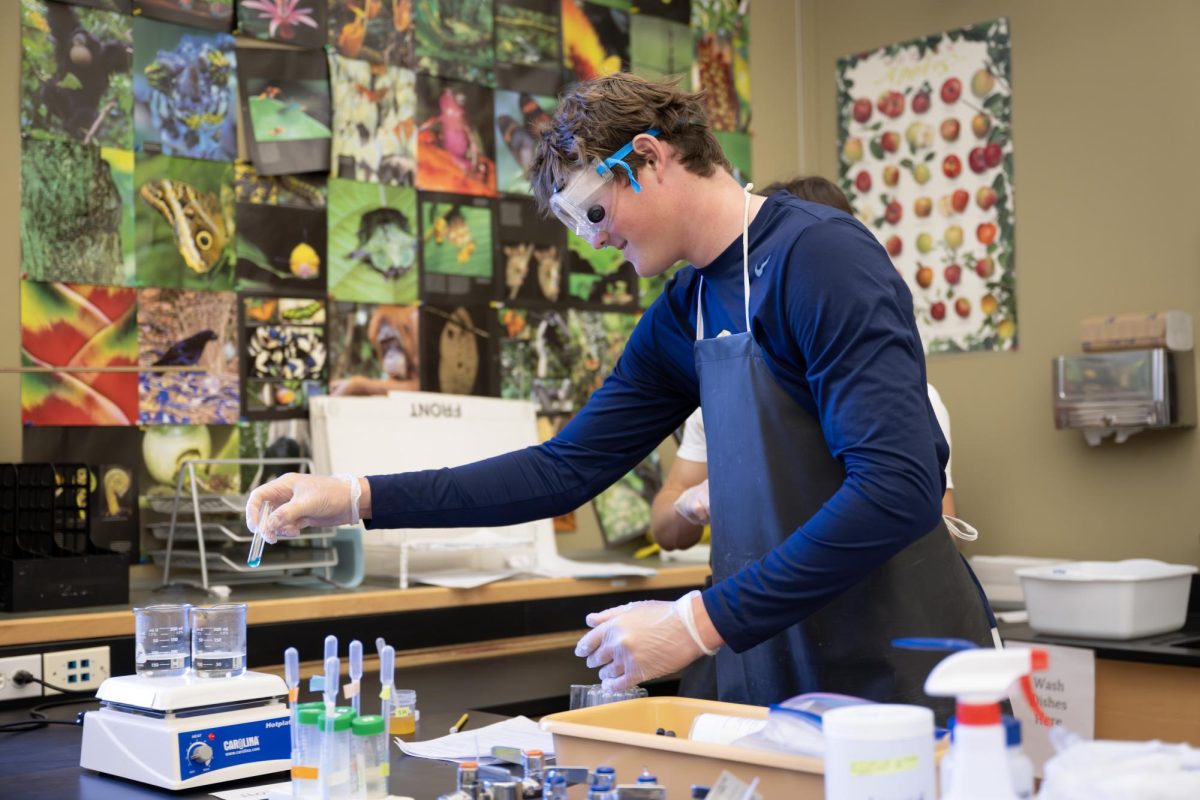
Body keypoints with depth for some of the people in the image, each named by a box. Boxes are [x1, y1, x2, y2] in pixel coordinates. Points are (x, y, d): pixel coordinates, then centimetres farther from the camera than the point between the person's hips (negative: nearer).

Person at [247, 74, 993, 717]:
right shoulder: (682, 314, 8)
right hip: (776, 675, 7)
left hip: (895, 678, -7)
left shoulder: (819, 255, -16)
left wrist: (701, 621, -24)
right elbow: (568, 468, 10)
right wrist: (360, 498, 4)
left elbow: (900, 488, -25)